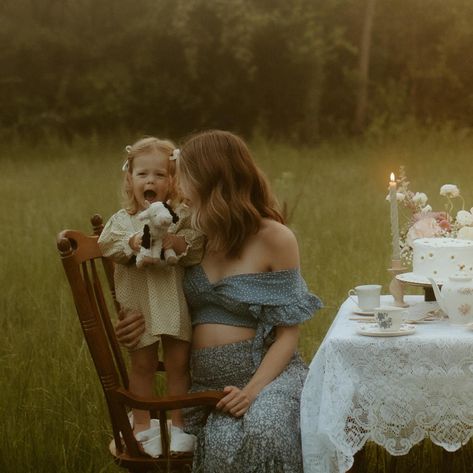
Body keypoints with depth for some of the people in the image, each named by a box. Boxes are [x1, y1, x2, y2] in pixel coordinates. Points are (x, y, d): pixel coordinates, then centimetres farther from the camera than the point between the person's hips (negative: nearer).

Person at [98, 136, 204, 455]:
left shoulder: (183, 216, -3)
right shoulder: (123, 220, -2)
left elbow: (200, 247, -13)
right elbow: (108, 245, -16)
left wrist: (179, 243, -29)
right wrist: (131, 244, -32)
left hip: (176, 301, 0)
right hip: (139, 302, 0)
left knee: (179, 362, 8)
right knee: (143, 364, 11)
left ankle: (177, 423, 24)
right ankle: (142, 424, 26)